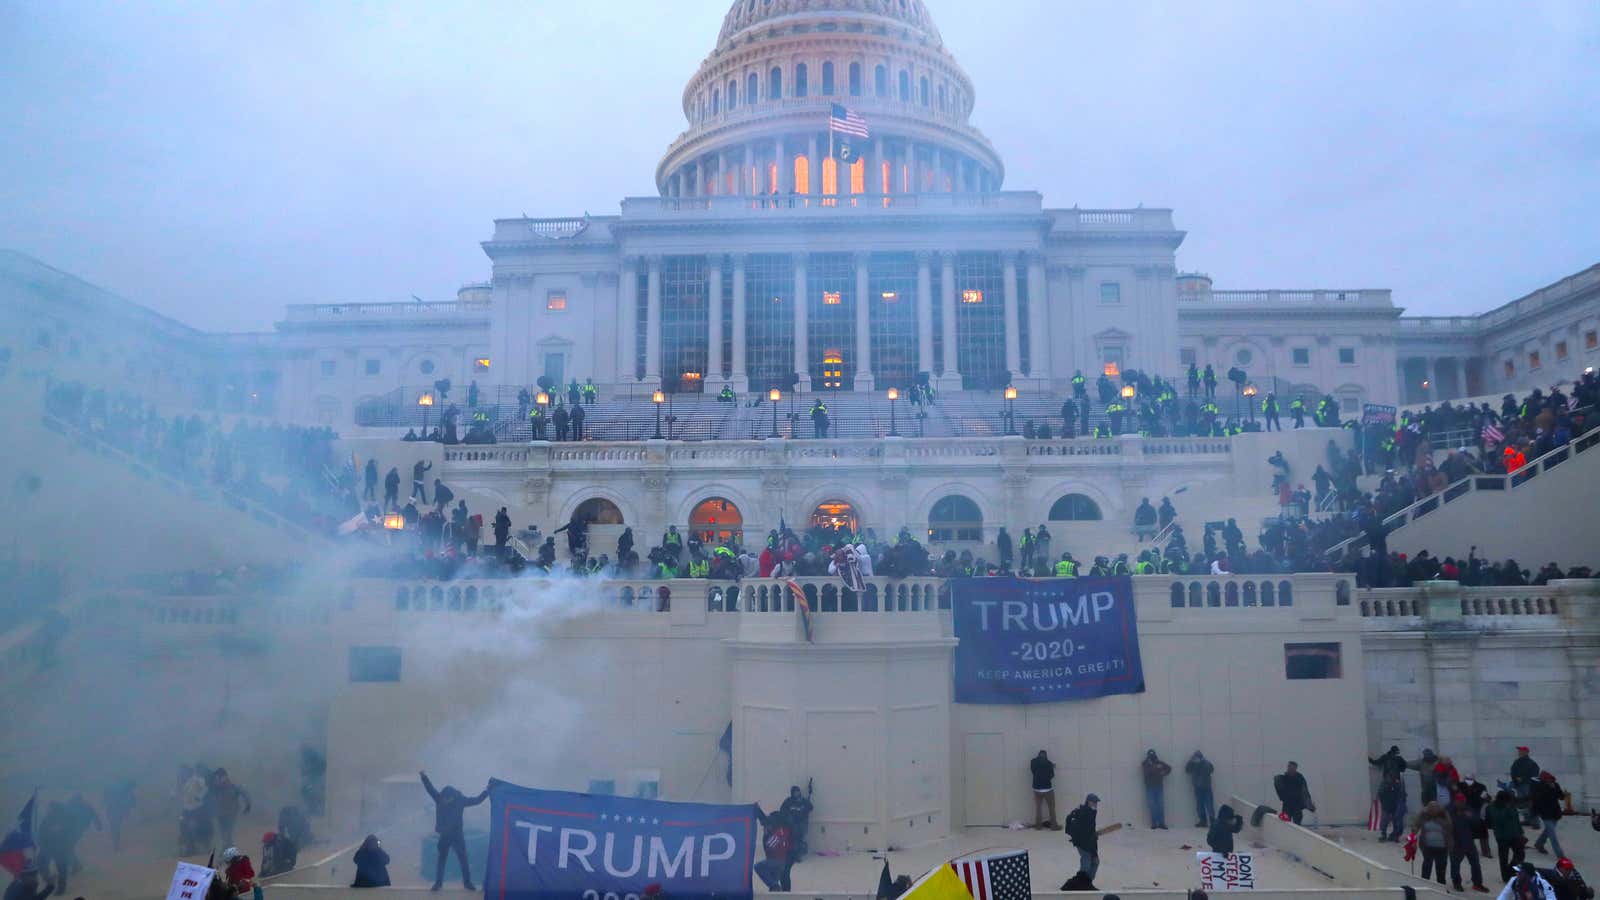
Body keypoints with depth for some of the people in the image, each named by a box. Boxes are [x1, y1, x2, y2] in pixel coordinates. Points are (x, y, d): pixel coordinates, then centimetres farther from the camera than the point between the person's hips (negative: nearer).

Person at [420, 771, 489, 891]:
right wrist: (424, 777, -25)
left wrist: (487, 791, -16)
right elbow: (431, 789, -13)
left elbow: (477, 800, -6)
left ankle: (467, 882, 13)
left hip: (458, 835, -1)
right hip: (444, 836, 1)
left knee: (463, 859, 3)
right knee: (441, 860, 8)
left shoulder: (460, 800, -10)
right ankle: (438, 883, 18)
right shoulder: (439, 799, -8)